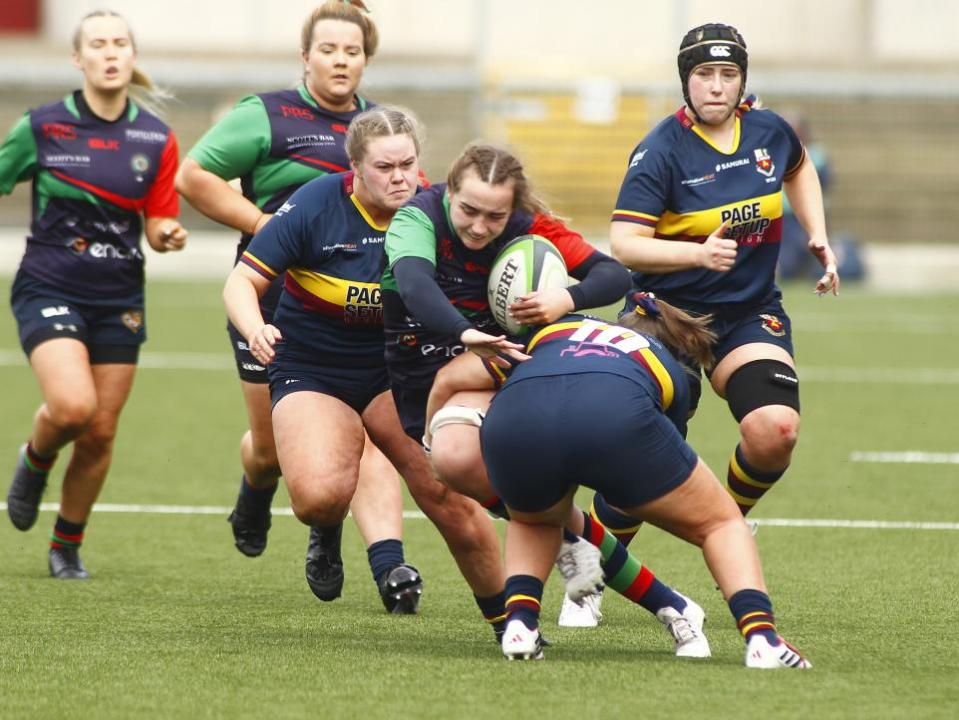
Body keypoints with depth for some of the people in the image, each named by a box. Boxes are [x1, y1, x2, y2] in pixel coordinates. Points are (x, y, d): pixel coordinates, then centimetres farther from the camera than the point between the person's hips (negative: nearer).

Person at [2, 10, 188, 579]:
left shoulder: (156, 139, 2)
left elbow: (158, 224, 7)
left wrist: (169, 235, -15)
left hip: (119, 298, 3)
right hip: (50, 290, -3)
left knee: (100, 431, 4)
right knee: (72, 406, -24)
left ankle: (68, 547, 24)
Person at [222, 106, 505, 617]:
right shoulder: (315, 206, -15)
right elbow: (243, 282, -10)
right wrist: (254, 329, -32)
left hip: (396, 372, 2)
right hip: (310, 370, -2)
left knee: (449, 495, -15)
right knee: (319, 494, -27)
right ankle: (326, 535, 11)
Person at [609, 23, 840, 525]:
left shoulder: (768, 130, 1)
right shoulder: (661, 151, -14)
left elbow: (798, 169, 27)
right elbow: (624, 244, -22)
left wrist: (817, 236, 15)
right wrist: (699, 254, -35)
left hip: (751, 313, 4)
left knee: (775, 431, -21)